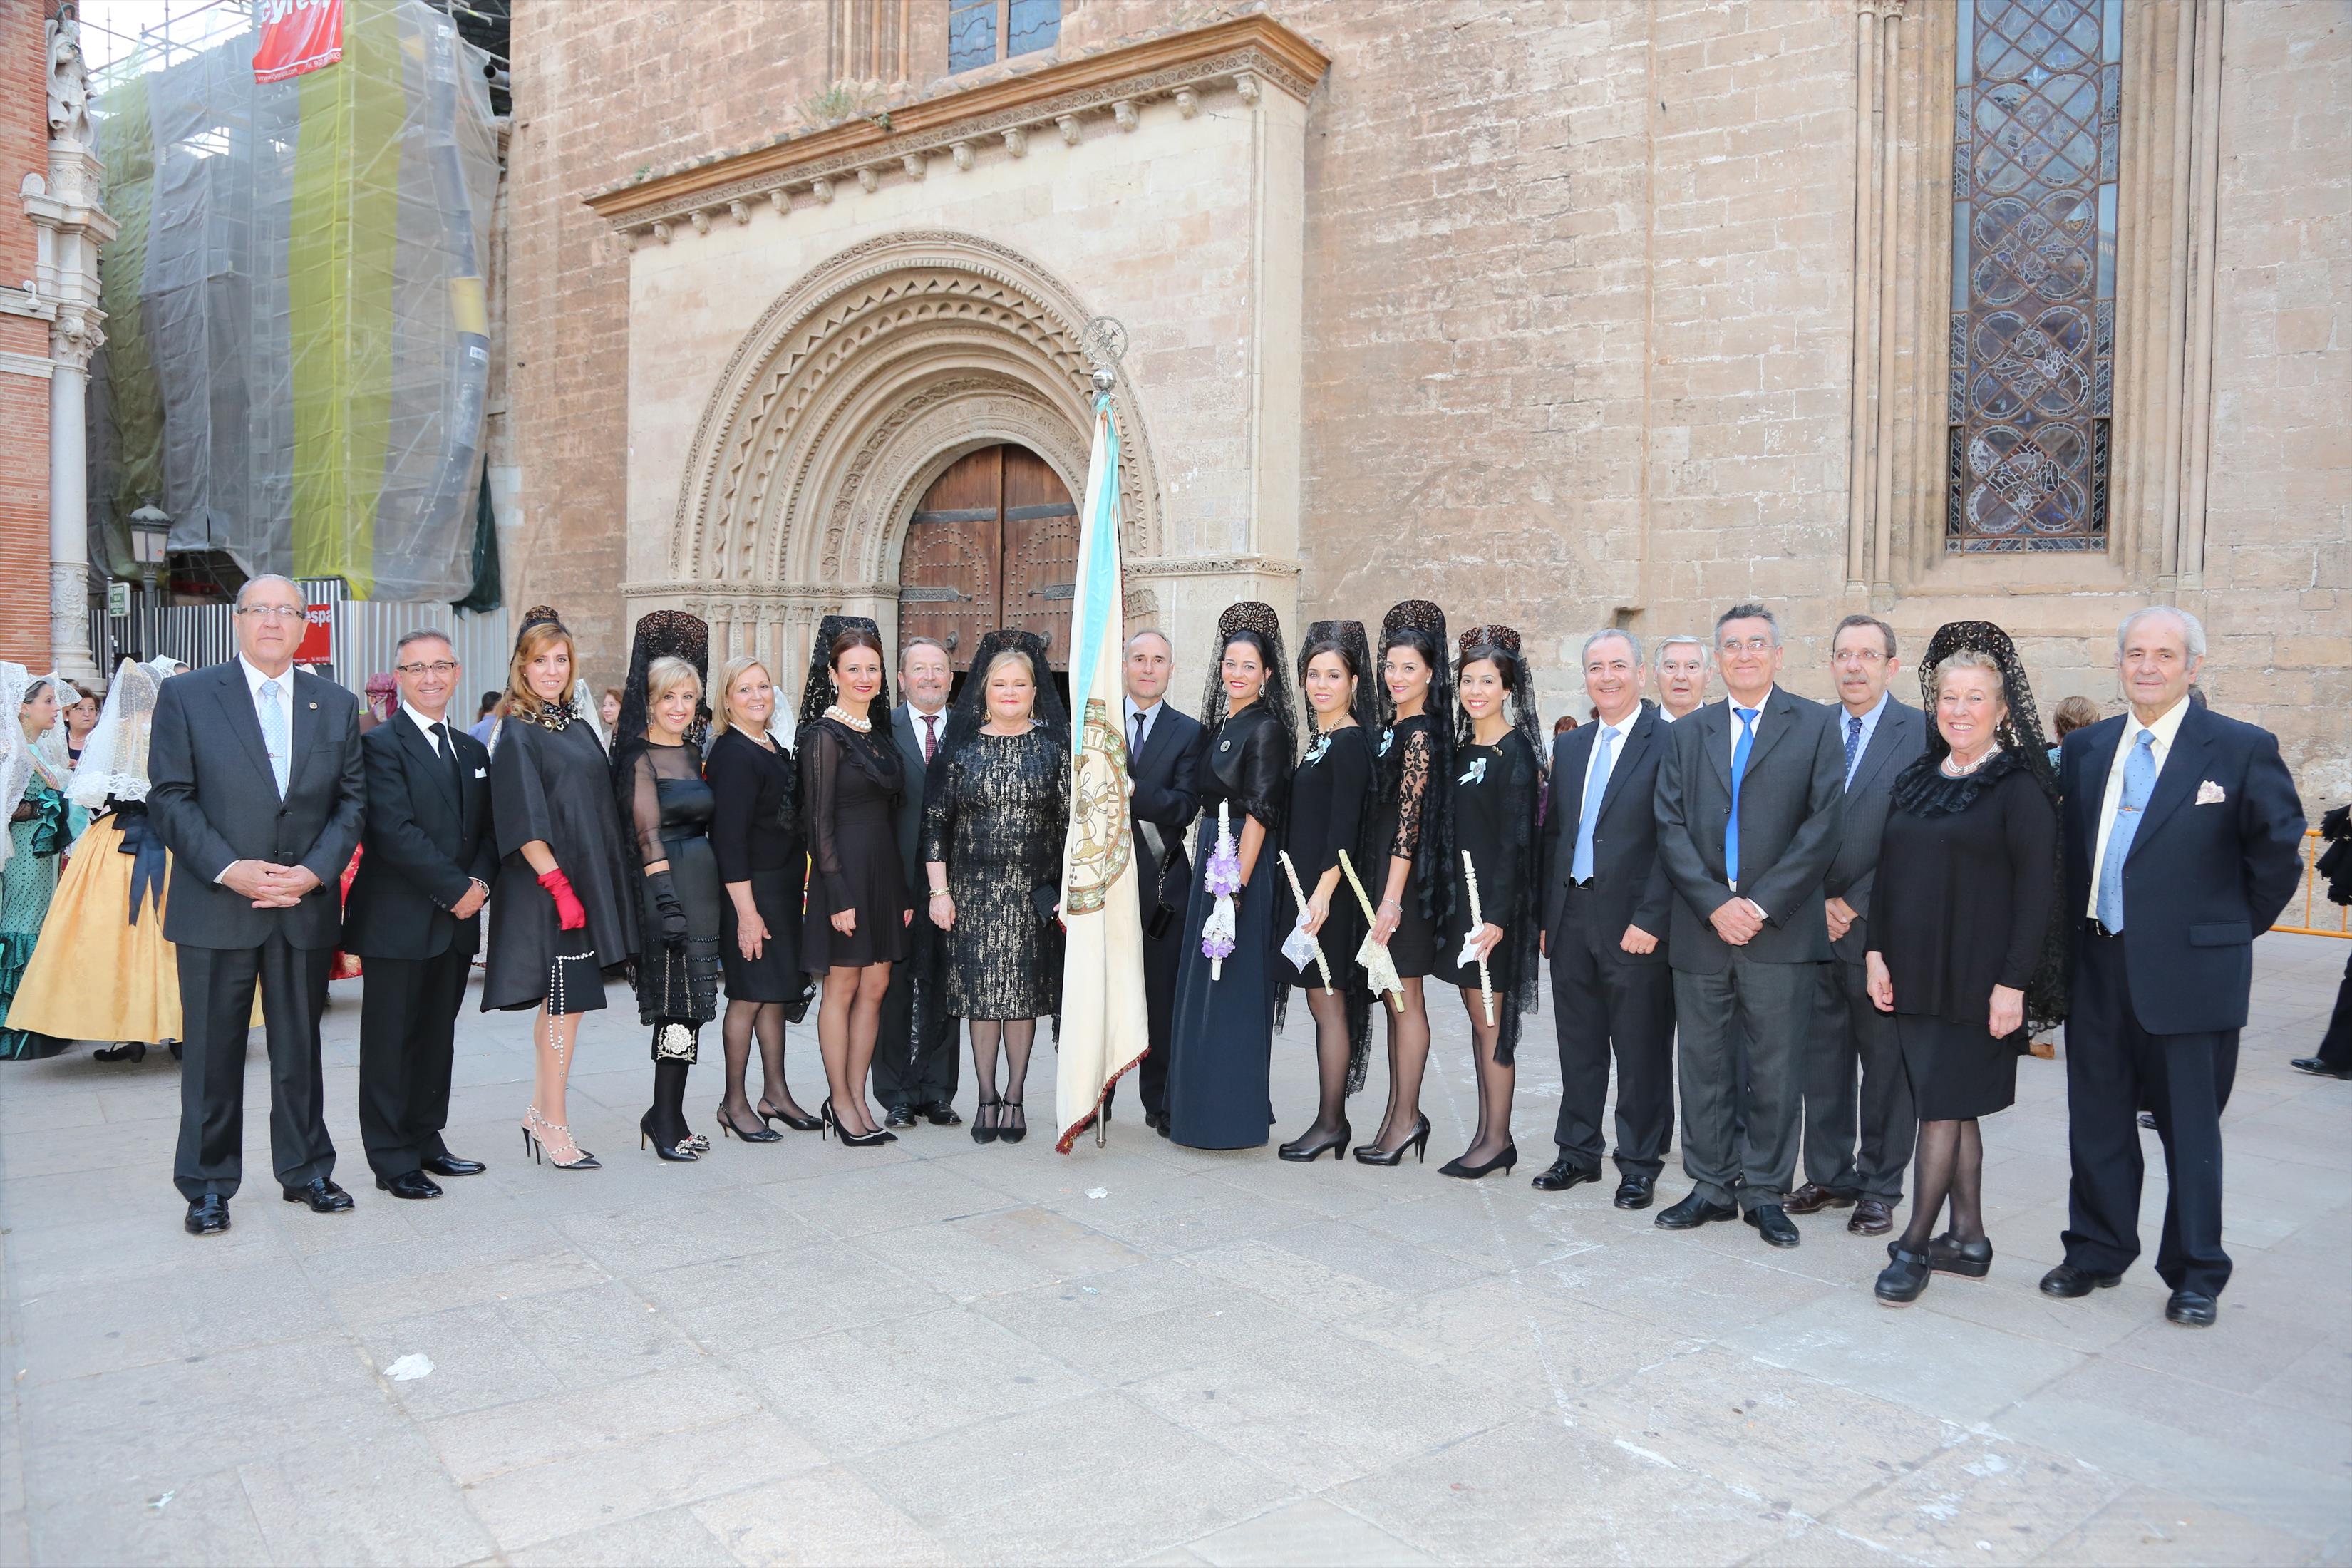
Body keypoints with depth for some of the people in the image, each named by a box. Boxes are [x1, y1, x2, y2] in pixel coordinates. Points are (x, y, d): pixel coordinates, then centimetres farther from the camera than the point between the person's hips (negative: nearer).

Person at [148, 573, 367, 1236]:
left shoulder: (337, 705, 8)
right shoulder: (186, 696, 1)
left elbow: (352, 800, 5)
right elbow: (170, 797, -4)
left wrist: (316, 870, -10)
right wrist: (228, 870, -15)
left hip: (306, 907, 2)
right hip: (216, 908, -2)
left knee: (300, 1049, 12)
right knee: (213, 1053, 7)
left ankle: (305, 1171, 25)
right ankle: (207, 1186, 20)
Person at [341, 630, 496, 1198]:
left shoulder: (473, 750, 15)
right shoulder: (380, 744, -8)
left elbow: (488, 829, 13)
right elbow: (394, 831, -17)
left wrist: (480, 882, -6)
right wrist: (456, 889, -16)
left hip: (457, 919, 7)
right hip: (399, 921, -6)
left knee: (438, 1038, 13)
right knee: (391, 1041, 2)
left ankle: (425, 1142, 25)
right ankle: (393, 1161, 10)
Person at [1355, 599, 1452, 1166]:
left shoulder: (1421, 735, -12)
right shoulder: (1391, 728, 13)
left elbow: (1408, 822, -17)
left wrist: (1391, 900, -19)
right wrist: (1379, 894, 15)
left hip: (1407, 876, -9)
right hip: (1379, 869, 9)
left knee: (1405, 999, -1)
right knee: (1393, 999, 12)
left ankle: (1406, 1117, 8)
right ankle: (1401, 1114, 19)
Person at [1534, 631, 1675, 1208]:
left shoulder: (1670, 743, -8)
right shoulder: (1569, 747, 13)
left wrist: (1650, 919, -16)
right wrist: (1547, 914, 11)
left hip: (1634, 923, -6)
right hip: (1572, 918, 6)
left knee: (1641, 1052, 5)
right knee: (1578, 1046, 14)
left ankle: (1639, 1166, 17)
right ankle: (1579, 1152, 27)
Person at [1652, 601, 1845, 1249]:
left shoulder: (1814, 725, 3)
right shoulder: (1690, 733, 11)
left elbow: (1824, 823, -6)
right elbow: (1671, 828, 4)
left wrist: (1762, 904, -12)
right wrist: (1716, 905, -9)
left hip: (1780, 929, -2)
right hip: (1701, 928, 3)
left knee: (1775, 1068, 5)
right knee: (1704, 1063, 9)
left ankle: (1765, 1191, 18)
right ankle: (1712, 1186, 21)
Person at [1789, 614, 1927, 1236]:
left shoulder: (1922, 732, -5)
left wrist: (1855, 905, -11)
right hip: (1814, 924, 4)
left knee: (1887, 1064, 6)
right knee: (1821, 1061, 12)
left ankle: (1880, 1187, 19)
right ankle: (1829, 1176, 24)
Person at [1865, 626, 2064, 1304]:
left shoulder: (2019, 787, -8)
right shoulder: (1916, 778, 10)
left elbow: (2036, 889, -11)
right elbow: (1889, 871, 12)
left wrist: (2013, 983, -16)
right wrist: (1877, 952, 4)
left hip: (1976, 978, -6)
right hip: (1913, 972, 6)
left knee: (1945, 1103, -2)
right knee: (1952, 1106, 12)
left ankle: (1914, 1245, 6)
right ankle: (1968, 1240, 22)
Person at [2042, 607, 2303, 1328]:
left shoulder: (2242, 749, -6)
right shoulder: (2084, 749, 7)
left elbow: (2279, 854, 0)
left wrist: (2230, 930, 4)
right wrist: (2077, 933, 10)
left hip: (2188, 971, -4)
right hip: (2097, 968, 4)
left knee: (2190, 1128, 7)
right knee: (2097, 1122, 13)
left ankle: (2196, 1275, 22)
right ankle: (2097, 1252, 29)